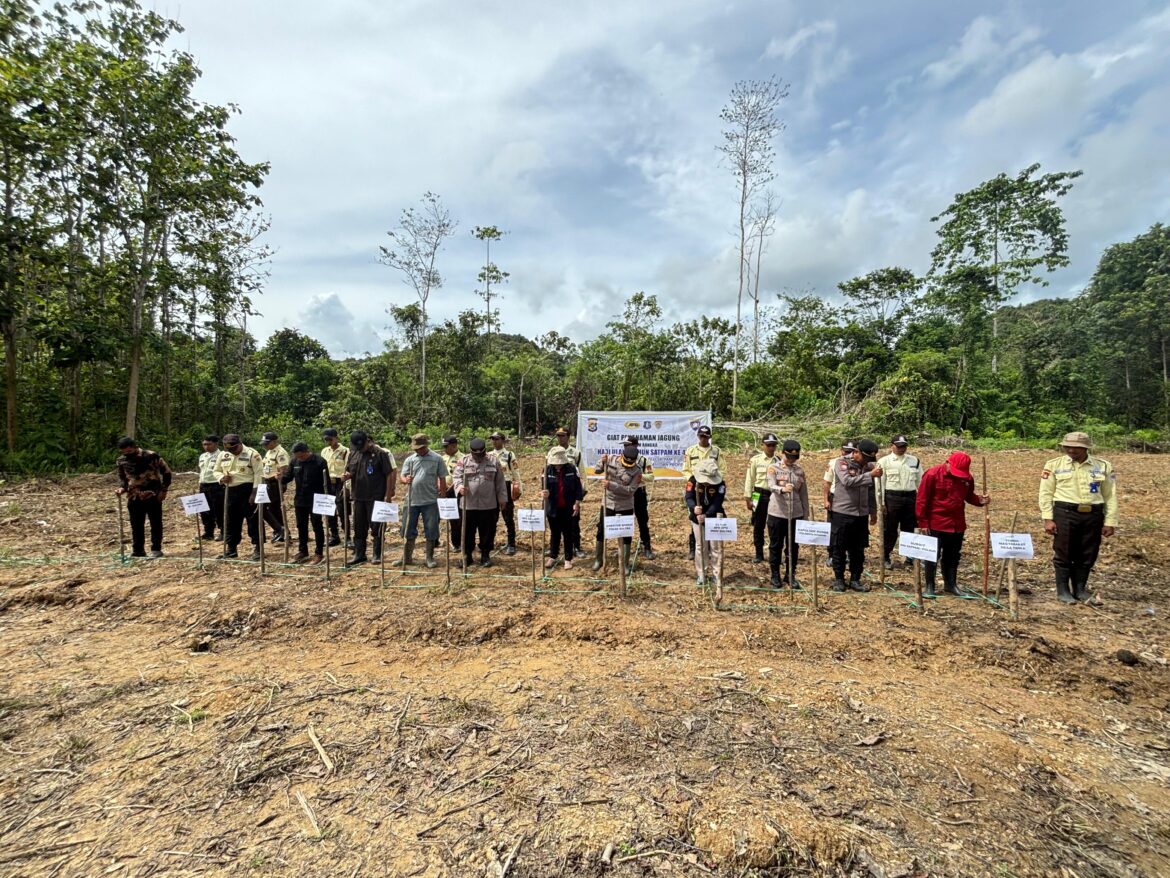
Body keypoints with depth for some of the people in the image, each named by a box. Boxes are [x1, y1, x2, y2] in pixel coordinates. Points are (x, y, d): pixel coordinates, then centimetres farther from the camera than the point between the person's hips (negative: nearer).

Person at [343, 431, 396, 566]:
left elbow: (390, 475, -11)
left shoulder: (381, 453, -11)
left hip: (376, 497, -6)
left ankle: (378, 555, 14)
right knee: (359, 527, 13)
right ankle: (359, 554, 24)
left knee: (376, 527, 3)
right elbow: (349, 472, 19)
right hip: (358, 497, 6)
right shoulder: (353, 454, 7)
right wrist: (346, 475, -6)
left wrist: (388, 495, -14)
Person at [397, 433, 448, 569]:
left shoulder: (437, 459, -1)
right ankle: (406, 557, 24)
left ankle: (430, 558, 17)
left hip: (430, 501, -2)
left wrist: (442, 497, -2)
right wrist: (405, 479, -19)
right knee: (408, 530, 10)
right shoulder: (410, 460, 6)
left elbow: (442, 479, 1)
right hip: (412, 501, 2)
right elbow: (401, 476, 5)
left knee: (431, 531, 4)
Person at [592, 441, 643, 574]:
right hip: (607, 504, 2)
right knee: (602, 532, 10)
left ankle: (625, 564, 21)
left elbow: (630, 490, -22)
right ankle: (598, 560, 27)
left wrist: (611, 485, -29)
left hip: (625, 507, -2)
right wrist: (602, 461, -21)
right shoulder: (611, 459, -7)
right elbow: (596, 470, 0)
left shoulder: (637, 471, -14)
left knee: (626, 535, 5)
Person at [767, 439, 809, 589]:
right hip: (777, 513, -3)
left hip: (796, 514, 3)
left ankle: (790, 575, 23)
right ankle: (775, 575, 19)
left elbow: (803, 493, 12)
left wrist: (805, 514, 10)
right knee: (776, 545, 6)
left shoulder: (799, 471, 8)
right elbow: (771, 486, -20)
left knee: (793, 546, 9)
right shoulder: (773, 468, -3)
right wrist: (782, 489, -41)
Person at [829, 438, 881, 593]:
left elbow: (871, 491, 14)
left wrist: (873, 511, 14)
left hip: (861, 514, 5)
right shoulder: (842, 462, -9)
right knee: (839, 548, 5)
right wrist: (870, 475, -26)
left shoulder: (868, 466, 7)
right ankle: (839, 579, 17)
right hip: (842, 513, -5)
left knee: (858, 550, 11)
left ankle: (855, 580, 22)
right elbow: (848, 481, -26)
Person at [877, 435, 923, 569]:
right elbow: (880, 483, -3)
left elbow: (920, 481, 12)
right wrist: (881, 503, -7)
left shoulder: (915, 461, 9)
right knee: (890, 529, 2)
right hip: (892, 497, -3)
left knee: (909, 528, 11)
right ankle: (885, 557, 13)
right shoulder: (884, 461, -1)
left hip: (910, 497, 3)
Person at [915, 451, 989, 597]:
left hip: (957, 525, 5)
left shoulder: (967, 478, 3)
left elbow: (969, 496, 20)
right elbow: (922, 500, -11)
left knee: (953, 556, 15)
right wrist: (923, 522, -12)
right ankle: (929, 586, 11)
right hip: (936, 525, -5)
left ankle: (950, 584, 28)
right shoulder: (932, 475, -13)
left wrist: (979, 500, -4)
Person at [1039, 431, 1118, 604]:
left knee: (1087, 556, 9)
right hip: (1065, 513, -2)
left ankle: (1080, 590, 24)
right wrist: (1048, 519, -6)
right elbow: (1046, 493, 0)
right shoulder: (1054, 465, 0)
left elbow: (1110, 496, 8)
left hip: (1093, 516, 2)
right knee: (1063, 554, 3)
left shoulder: (1103, 466, 6)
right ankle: (1063, 591, 14)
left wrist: (1110, 522, 4)